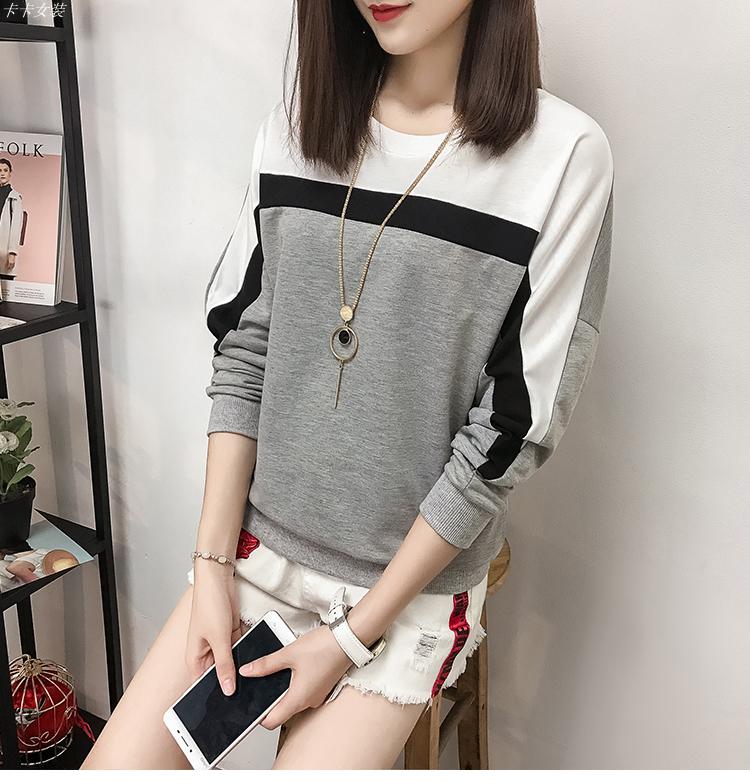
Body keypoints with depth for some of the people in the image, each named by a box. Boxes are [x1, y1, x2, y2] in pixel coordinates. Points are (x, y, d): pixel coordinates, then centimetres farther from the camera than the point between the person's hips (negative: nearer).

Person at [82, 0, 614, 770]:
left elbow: (510, 432, -13)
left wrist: (354, 635, -10)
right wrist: (212, 568, -3)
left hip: (414, 578, -3)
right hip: (257, 540, 4)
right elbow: (242, 353, 2)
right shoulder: (290, 131, 0)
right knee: (113, 763, 2)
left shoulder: (565, 157, -14)